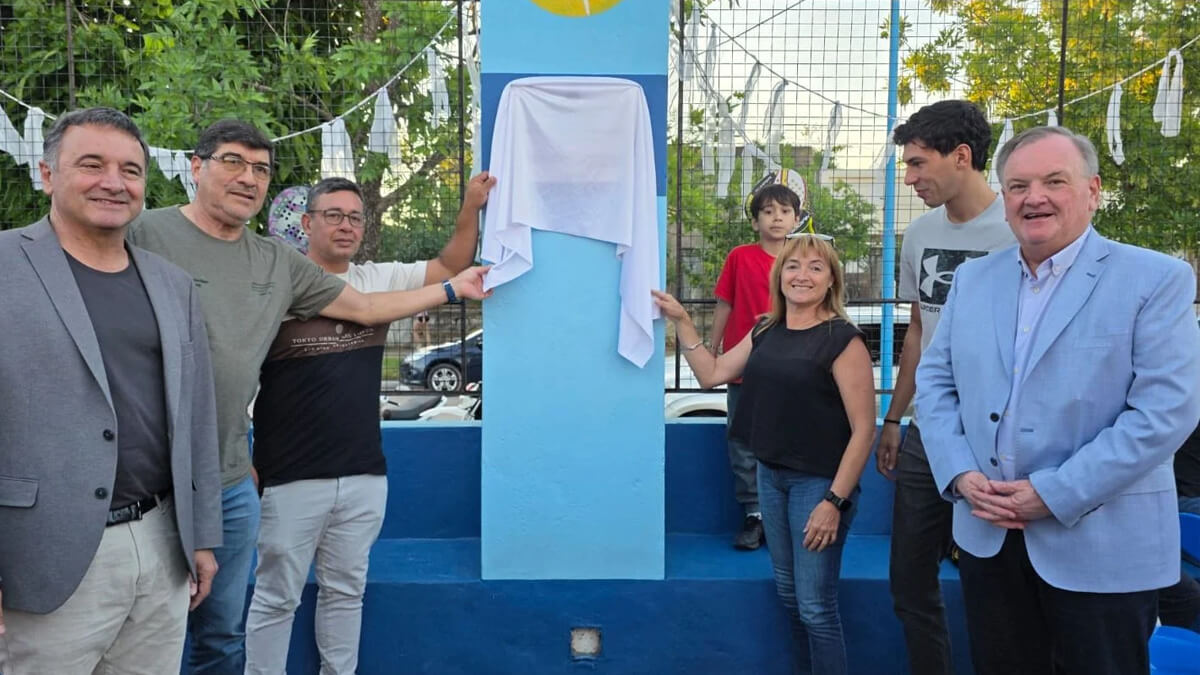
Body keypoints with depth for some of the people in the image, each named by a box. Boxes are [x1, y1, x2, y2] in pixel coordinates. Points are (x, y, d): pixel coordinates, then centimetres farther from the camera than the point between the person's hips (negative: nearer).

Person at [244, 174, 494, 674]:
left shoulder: (378, 280, 6)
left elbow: (448, 270, 9)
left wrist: (470, 209, -6)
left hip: (365, 475, 4)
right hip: (292, 478, -4)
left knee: (345, 592, 17)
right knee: (276, 598, 9)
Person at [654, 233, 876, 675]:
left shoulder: (842, 339, -13)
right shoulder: (766, 332, 6)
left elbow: (863, 428, -16)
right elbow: (711, 374, 13)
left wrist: (835, 500, -19)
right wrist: (681, 321, 6)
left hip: (818, 481, -6)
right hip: (770, 475, 7)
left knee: (816, 607, 0)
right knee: (788, 595, 18)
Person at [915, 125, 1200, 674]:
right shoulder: (972, 279, 8)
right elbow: (934, 379, 8)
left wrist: (1055, 494, -18)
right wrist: (960, 474, -7)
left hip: (1102, 548, -4)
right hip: (988, 536, 5)